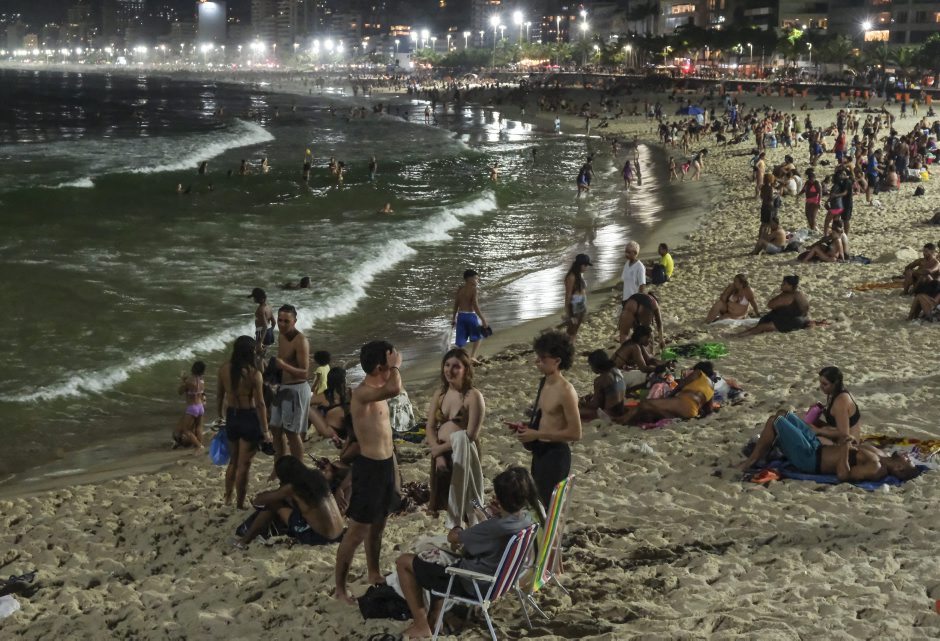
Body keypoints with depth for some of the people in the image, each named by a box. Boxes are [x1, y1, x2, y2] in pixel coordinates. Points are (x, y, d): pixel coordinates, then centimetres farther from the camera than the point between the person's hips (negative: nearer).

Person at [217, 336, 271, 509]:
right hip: (249, 418, -5)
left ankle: (228, 499, 34)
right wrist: (265, 430, -10)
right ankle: (239, 505, 11)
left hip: (231, 416, 6)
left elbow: (220, 395, 10)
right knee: (243, 465, 4)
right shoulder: (253, 373, -18)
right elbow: (260, 404, -16)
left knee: (233, 461, 23)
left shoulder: (224, 369, -3)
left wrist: (220, 415, 26)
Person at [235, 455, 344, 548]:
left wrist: (255, 500, 25)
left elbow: (261, 499, 3)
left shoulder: (292, 488, -11)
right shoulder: (316, 476, 5)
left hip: (318, 537, -7)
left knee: (272, 503, 3)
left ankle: (245, 540, 12)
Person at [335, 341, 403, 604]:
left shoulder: (378, 391, 9)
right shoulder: (362, 392, -23)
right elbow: (395, 389, -44)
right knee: (357, 532, -1)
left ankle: (374, 574, 40)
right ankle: (340, 588, 9)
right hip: (369, 467, -9)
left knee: (377, 526, 23)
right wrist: (396, 366, -24)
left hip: (385, 464, 9)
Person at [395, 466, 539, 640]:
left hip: (471, 585, -9)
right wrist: (497, 516, -6)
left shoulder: (495, 528, -33)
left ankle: (421, 625, 9)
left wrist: (456, 531, 8)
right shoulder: (526, 520, -9)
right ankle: (434, 618, 32)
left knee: (404, 562, 3)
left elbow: (452, 538, -15)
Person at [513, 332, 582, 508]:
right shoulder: (544, 383, 6)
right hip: (539, 451, 9)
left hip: (555, 454, -9)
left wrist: (537, 434, -20)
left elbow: (575, 433, -21)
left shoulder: (565, 391, -21)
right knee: (540, 502, 19)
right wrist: (527, 428, 3)